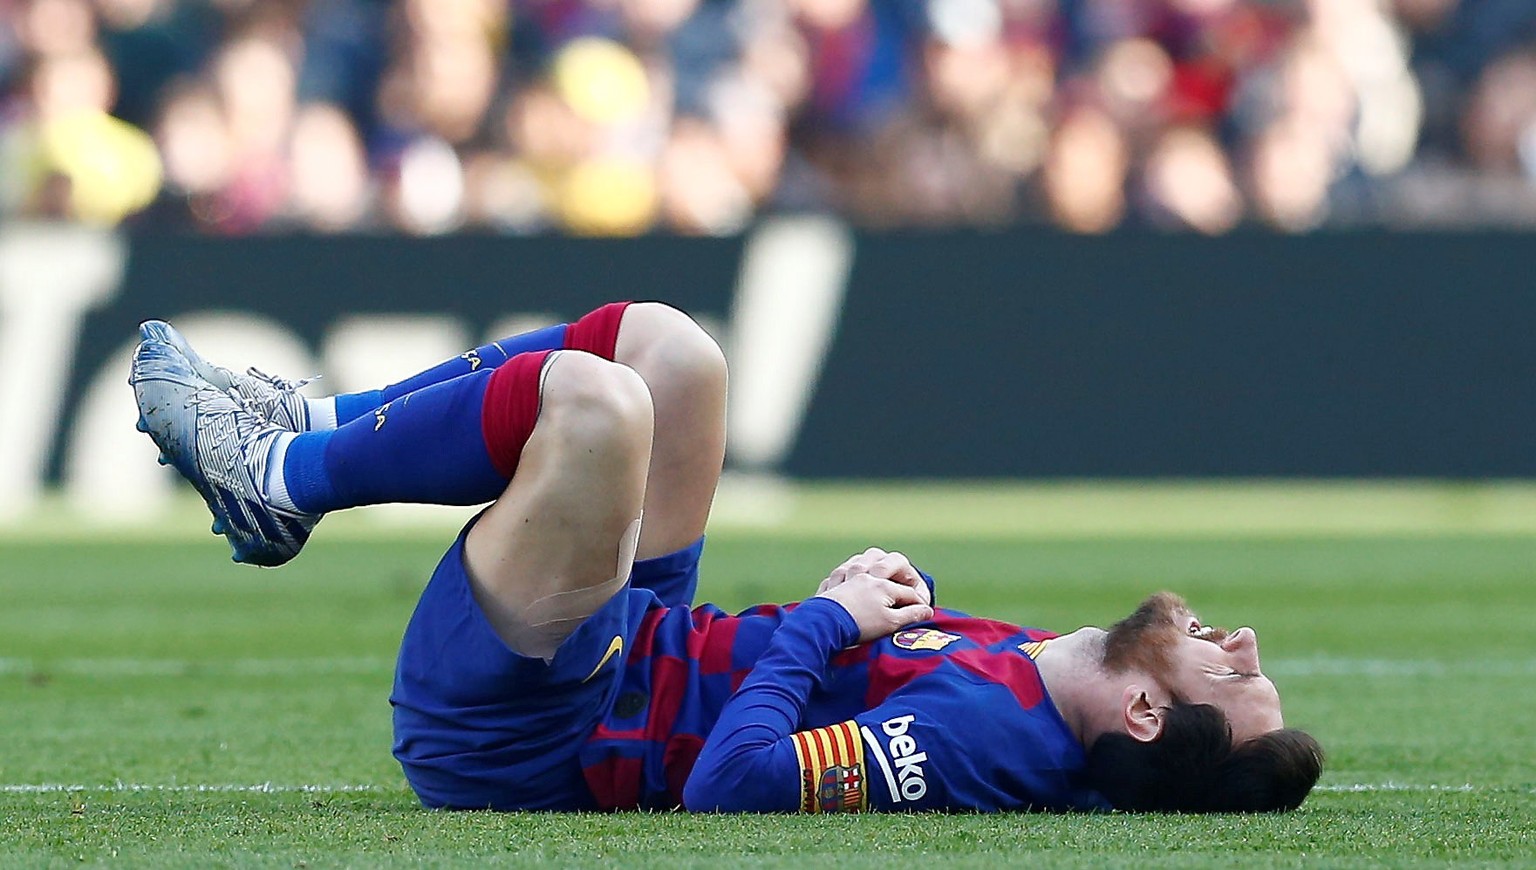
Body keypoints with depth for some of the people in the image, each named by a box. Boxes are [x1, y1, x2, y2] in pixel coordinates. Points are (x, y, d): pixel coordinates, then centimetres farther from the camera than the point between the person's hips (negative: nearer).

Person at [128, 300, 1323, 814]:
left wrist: (831, 620, -25)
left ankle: (281, 477, 1)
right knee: (655, 347, 12)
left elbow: (737, 779, -39)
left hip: (514, 730, -9)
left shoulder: (983, 741, -33)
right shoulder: (1042, 677, -7)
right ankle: (318, 426, 23)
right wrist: (897, 588, -5)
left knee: (598, 397, -25)